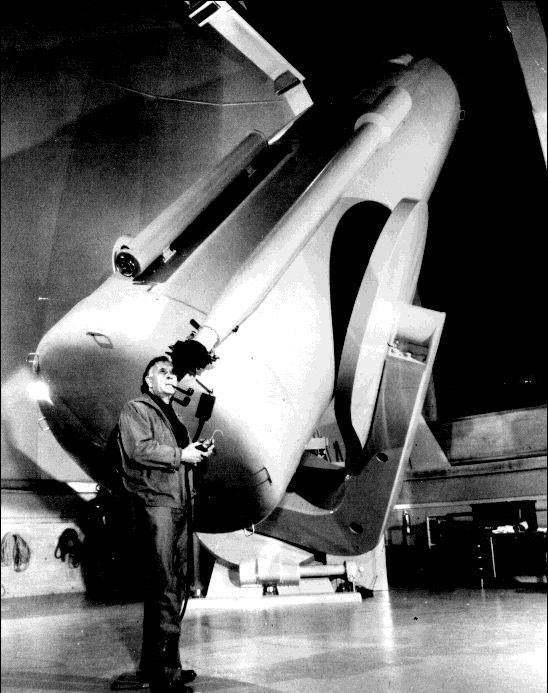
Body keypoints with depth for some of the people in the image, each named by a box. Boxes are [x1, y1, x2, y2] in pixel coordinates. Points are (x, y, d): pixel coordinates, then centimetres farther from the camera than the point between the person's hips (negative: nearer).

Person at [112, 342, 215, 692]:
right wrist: (180, 454, -11)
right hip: (156, 503, -9)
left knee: (168, 587, 12)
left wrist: (198, 451, 8)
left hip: (180, 505, 9)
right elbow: (139, 449, -15)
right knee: (165, 588, -10)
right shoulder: (136, 409, 0)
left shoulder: (173, 416, 25)